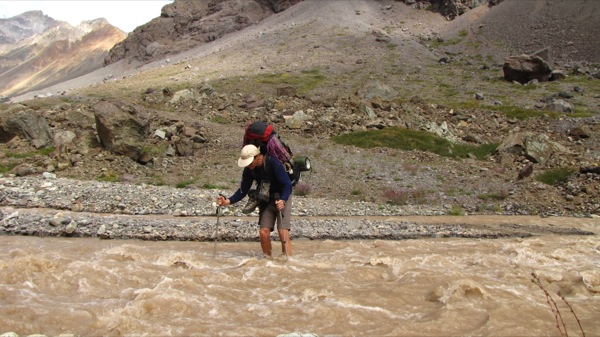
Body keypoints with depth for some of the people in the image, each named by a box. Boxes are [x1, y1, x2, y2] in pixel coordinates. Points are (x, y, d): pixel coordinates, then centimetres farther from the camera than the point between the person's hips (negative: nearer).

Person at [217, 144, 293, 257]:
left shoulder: (273, 163, -23)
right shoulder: (249, 170, -6)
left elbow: (287, 185, -24)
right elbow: (243, 190, -1)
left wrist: (283, 200, -40)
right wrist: (228, 201, -16)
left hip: (282, 198, -5)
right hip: (266, 200, 5)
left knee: (283, 232, -16)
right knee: (263, 232, -4)